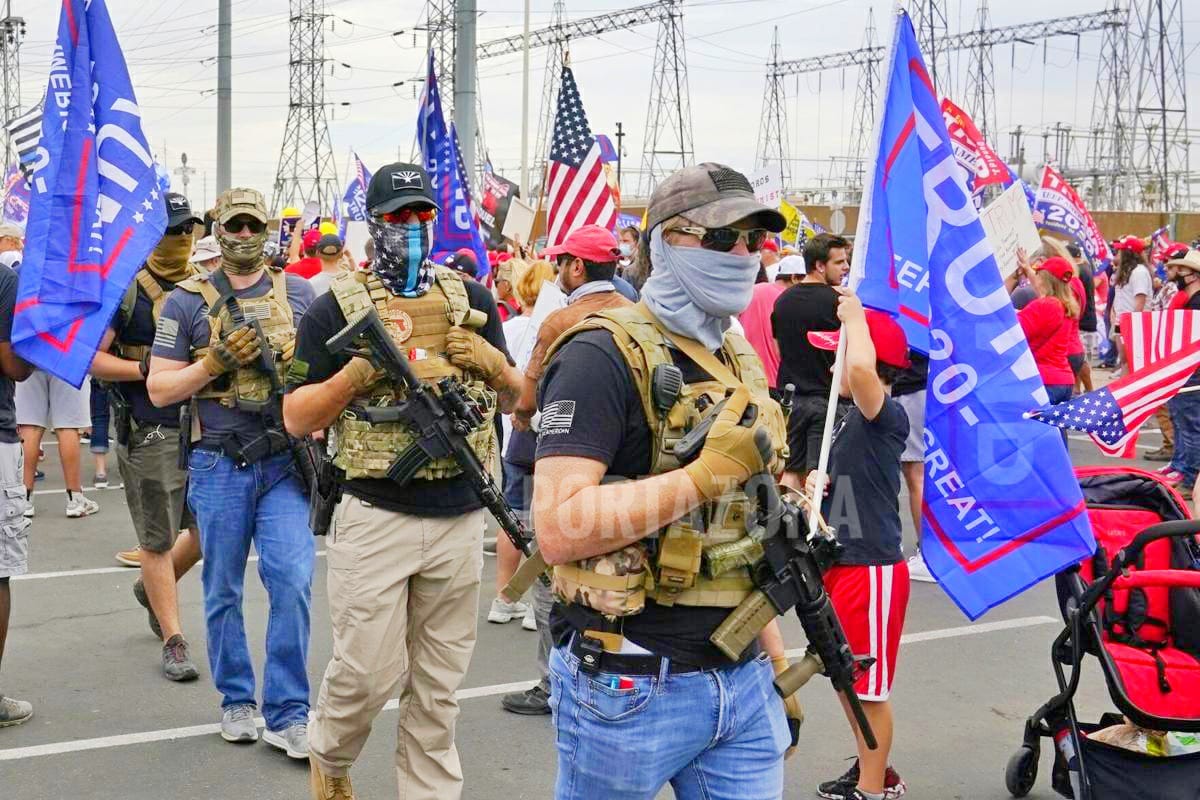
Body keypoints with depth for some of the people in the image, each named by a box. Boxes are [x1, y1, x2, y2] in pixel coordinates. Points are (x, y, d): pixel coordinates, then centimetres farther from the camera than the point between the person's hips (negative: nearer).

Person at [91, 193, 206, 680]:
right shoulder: (125, 289, -5)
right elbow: (90, 357, -8)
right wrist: (144, 369, -18)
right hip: (150, 434, -5)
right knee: (157, 541, 3)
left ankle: (153, 590, 37)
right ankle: (174, 642, 13)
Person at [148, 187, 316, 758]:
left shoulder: (298, 293, 6)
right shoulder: (187, 301, 1)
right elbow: (159, 390, -1)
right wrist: (216, 362, -15)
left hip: (285, 460, 0)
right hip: (219, 466, 0)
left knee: (292, 580, -8)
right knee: (223, 591, 9)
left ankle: (288, 714, 1)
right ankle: (236, 701, 26)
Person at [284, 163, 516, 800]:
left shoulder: (471, 297, 10)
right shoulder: (338, 307, -1)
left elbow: (513, 398, 15)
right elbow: (296, 418, -2)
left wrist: (490, 359, -6)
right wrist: (359, 372, -17)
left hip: (460, 517, 3)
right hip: (374, 517, -3)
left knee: (439, 682, 10)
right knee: (368, 671, 2)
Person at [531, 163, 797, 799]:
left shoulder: (741, 361, 12)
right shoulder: (606, 354, -13)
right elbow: (558, 529, -23)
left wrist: (776, 659, 17)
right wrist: (707, 473, -24)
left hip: (743, 682, 7)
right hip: (632, 690, -7)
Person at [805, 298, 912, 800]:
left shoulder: (887, 415, -19)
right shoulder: (852, 418, 11)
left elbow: (862, 369, -41)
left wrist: (855, 317, -25)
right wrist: (817, 483, 1)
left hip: (872, 569, -10)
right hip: (840, 564, 10)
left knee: (870, 687, 4)